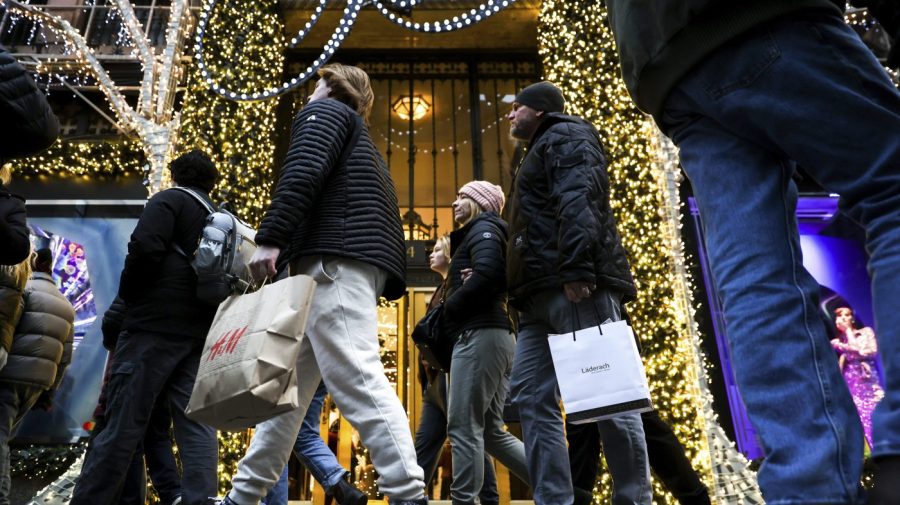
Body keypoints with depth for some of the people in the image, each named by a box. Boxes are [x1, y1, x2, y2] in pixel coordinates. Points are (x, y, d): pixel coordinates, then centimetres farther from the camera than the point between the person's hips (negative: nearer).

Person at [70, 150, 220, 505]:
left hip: (156, 324, -6)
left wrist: (127, 295, -1)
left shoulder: (170, 200, 3)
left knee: (122, 423, -4)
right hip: (201, 333, 6)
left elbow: (145, 248, -14)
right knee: (196, 425, 1)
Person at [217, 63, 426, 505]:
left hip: (336, 258, -9)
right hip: (348, 264, 10)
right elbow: (380, 214, 27)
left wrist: (270, 238, -18)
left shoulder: (325, 111, 11)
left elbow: (303, 172, -10)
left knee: (355, 378, -18)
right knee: (290, 386, 9)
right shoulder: (359, 143, 37)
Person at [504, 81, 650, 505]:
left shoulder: (564, 136, 6)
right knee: (531, 397, 1)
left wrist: (576, 267, -26)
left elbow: (578, 202, -13)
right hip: (544, 293, 10)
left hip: (576, 284, -10)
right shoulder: (542, 151, 34)